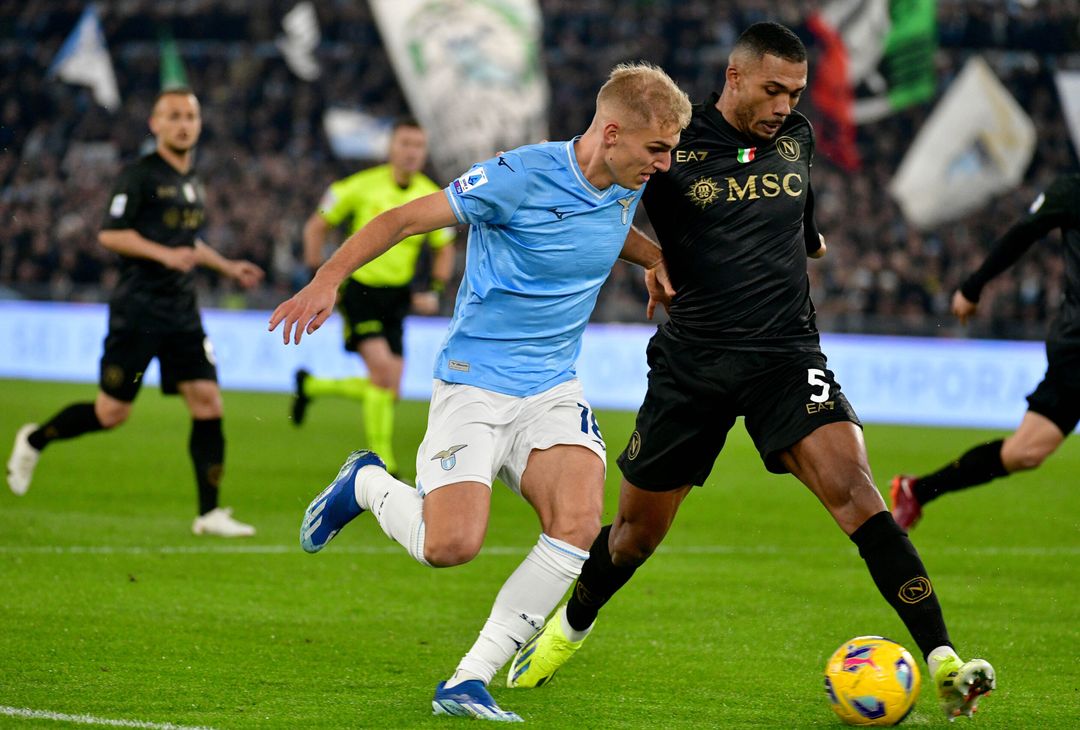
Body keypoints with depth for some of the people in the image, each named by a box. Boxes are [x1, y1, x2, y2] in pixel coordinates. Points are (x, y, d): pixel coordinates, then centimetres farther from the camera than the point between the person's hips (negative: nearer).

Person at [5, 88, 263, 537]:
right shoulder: (139, 175, -8)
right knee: (111, 412, -4)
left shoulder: (192, 182, 16)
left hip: (182, 312, 7)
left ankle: (209, 513, -3)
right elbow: (110, 234, -15)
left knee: (207, 402, -5)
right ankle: (34, 441, 23)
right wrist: (164, 254, -25)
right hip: (138, 310, -7)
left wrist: (227, 267, 23)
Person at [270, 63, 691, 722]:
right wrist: (327, 280, -21)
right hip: (475, 384, -5)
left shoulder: (628, 186, 5)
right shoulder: (522, 176, -17)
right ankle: (367, 485, 17)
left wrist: (658, 261, 13)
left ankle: (470, 682, -13)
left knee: (580, 524, -22)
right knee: (451, 546, -19)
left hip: (553, 390, 6)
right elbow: (403, 220, -11)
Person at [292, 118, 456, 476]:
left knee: (388, 390, 4)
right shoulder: (362, 186, -8)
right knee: (384, 370, -21)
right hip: (359, 288, -5)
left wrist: (434, 291, 3)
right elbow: (316, 226, 2)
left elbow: (445, 249, 16)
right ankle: (382, 464, -11)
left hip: (397, 296, 5)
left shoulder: (433, 198, 2)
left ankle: (310, 386, 30)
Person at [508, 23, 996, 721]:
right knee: (637, 531, 10)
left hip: (786, 355, 1)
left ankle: (942, 659, -26)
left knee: (853, 489, -21)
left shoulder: (797, 137, 7)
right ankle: (568, 628, 41)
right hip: (691, 363, -1)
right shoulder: (674, 144, -5)